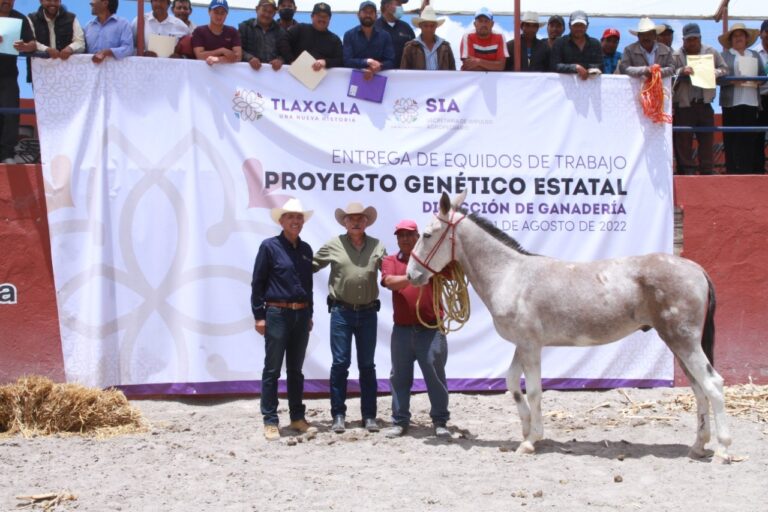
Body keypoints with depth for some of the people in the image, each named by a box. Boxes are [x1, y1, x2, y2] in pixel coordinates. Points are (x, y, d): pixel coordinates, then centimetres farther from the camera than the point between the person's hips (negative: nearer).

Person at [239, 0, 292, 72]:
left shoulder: (280, 31, 19)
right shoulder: (245, 27, 14)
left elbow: (286, 54, 9)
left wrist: (280, 60, -15)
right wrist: (249, 58, -19)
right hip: (250, 69, -2)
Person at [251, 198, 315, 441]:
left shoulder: (305, 249, 12)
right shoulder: (270, 246, -5)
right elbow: (257, 282, -5)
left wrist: (309, 314, 17)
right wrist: (259, 316, -9)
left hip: (301, 315, 5)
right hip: (277, 314, -5)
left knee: (296, 370, 13)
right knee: (272, 370, -1)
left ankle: (297, 417, 21)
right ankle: (270, 421, 3)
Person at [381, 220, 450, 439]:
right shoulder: (390, 261, 8)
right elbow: (390, 281, -11)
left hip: (431, 328, -2)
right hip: (402, 329, 2)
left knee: (436, 375, 1)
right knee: (400, 376, 7)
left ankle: (440, 422, 9)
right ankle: (400, 421, 17)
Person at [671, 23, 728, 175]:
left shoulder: (711, 52, 9)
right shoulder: (676, 56, 0)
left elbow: (724, 69, 9)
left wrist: (713, 73, -10)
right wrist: (681, 71, -25)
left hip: (704, 104, 3)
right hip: (683, 105, -3)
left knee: (707, 140, 6)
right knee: (683, 142, 0)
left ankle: (707, 172, 12)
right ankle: (687, 171, 7)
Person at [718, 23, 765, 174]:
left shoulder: (755, 55, 20)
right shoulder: (724, 56, 8)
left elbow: (763, 75, 18)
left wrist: (758, 82, -4)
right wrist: (732, 81, -17)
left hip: (752, 101, 3)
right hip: (732, 103, -3)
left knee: (750, 139, -1)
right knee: (732, 139, -5)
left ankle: (748, 171, 3)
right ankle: (732, 171, -2)